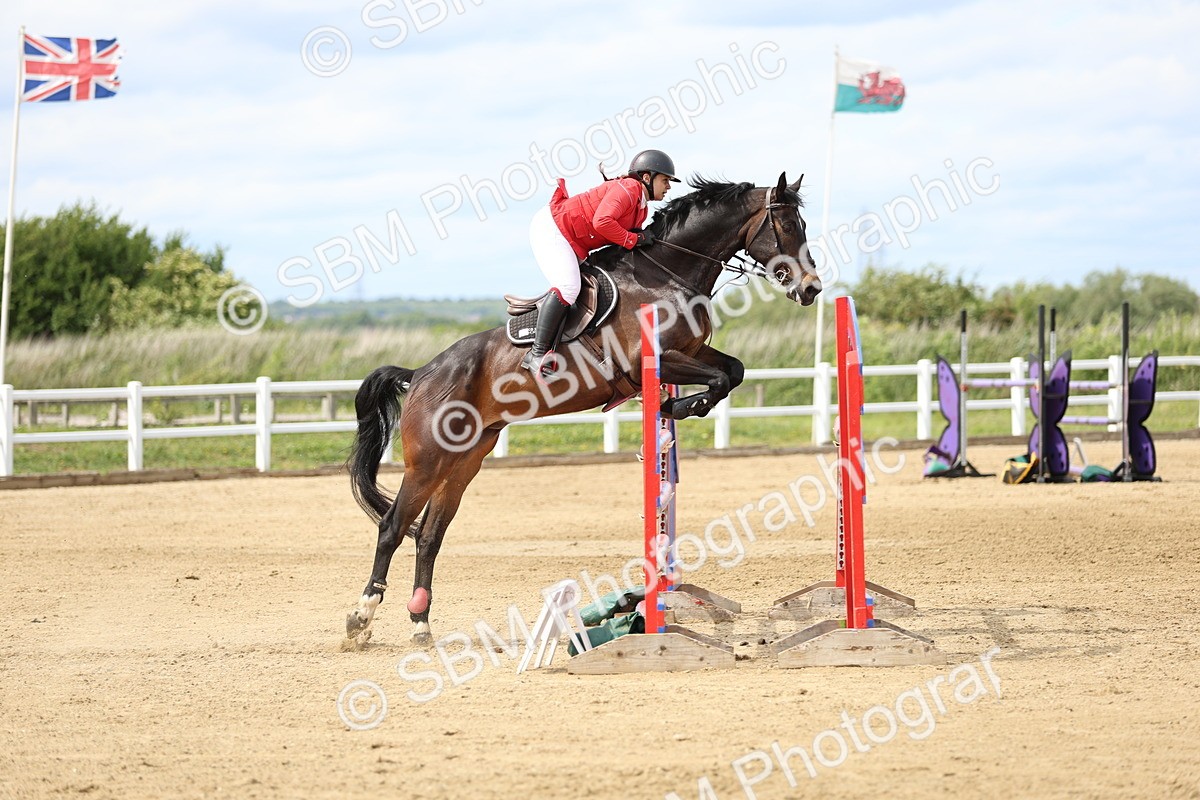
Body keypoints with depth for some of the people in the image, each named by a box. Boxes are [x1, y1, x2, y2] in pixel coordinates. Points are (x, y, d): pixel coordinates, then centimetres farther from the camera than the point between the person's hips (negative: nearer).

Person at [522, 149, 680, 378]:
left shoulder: (641, 209, 16)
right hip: (550, 227, -11)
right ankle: (537, 354, -26)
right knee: (567, 287, -25)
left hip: (573, 246, 11)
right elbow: (602, 221, -30)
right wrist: (633, 240, -22)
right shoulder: (627, 188, -17)